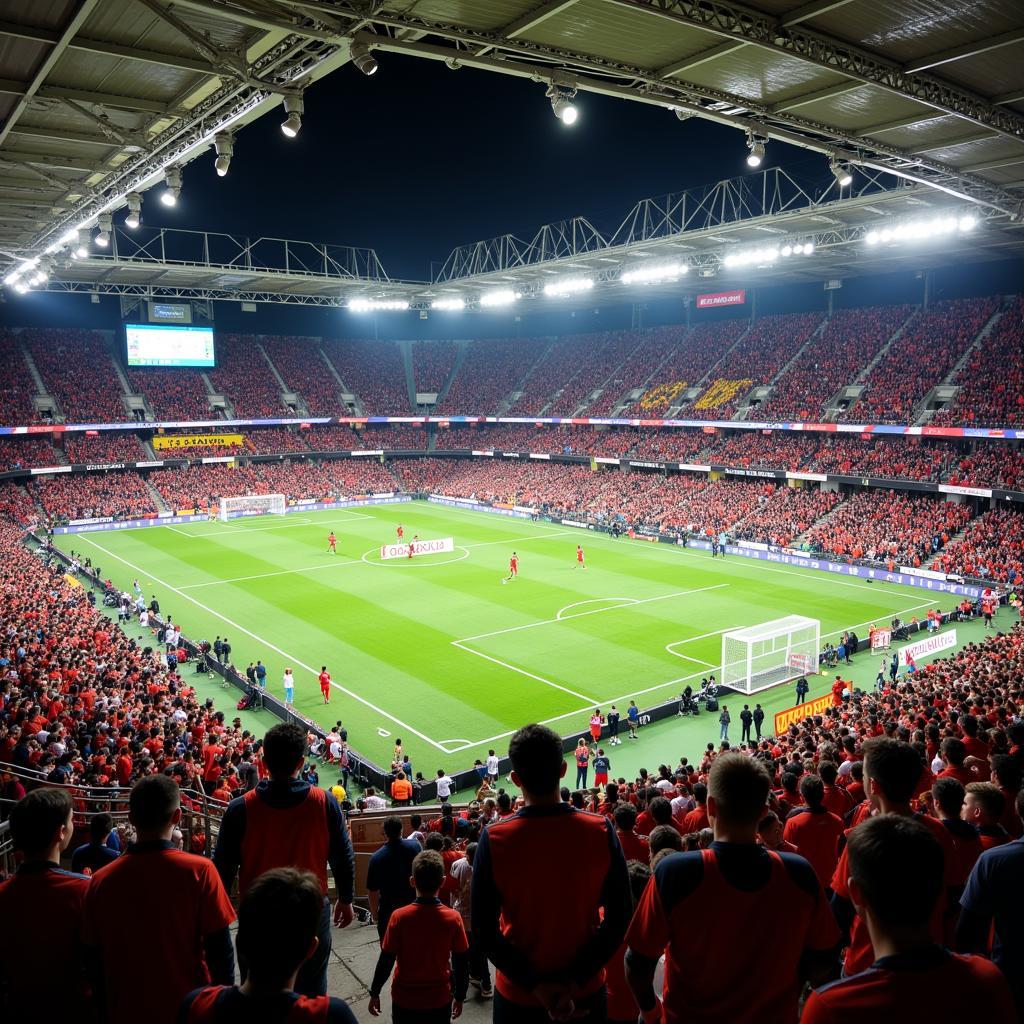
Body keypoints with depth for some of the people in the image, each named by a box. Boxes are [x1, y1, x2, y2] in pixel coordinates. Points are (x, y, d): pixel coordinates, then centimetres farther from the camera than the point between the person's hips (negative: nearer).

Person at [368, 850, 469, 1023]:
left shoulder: (399, 917, -17)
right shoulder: (453, 918, -15)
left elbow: (386, 961, -10)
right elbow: (461, 964, -6)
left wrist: (374, 993, 4)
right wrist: (460, 997, 8)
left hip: (405, 1000, 0)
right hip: (440, 1001, 1)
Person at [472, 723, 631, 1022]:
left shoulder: (494, 839, -19)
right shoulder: (601, 831, -16)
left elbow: (484, 930, -14)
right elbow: (619, 917, -11)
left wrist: (534, 984, -10)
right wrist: (576, 980, -9)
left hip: (517, 996, -1)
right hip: (586, 993, 1)